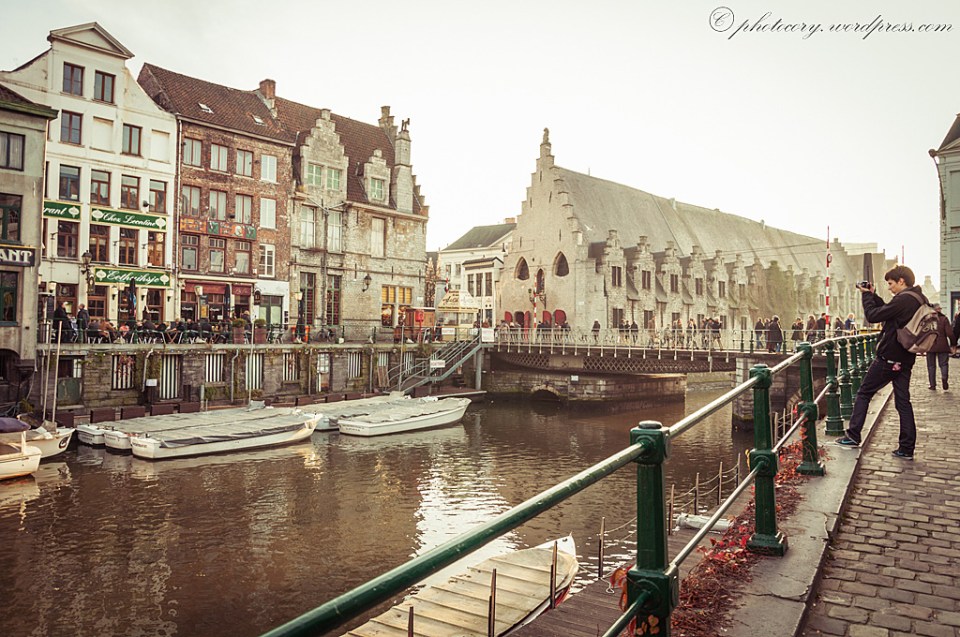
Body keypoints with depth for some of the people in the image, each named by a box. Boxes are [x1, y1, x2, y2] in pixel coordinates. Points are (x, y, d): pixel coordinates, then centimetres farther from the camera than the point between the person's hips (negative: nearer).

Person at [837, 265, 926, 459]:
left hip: (889, 357, -9)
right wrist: (872, 295, 12)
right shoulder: (919, 299, 12)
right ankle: (907, 448, 10)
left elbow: (873, 316, -16)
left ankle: (853, 436, 6)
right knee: (903, 401, 9)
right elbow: (888, 311, 20)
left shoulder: (903, 300, -19)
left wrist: (866, 295, -2)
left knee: (864, 392, 3)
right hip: (905, 359, 9)